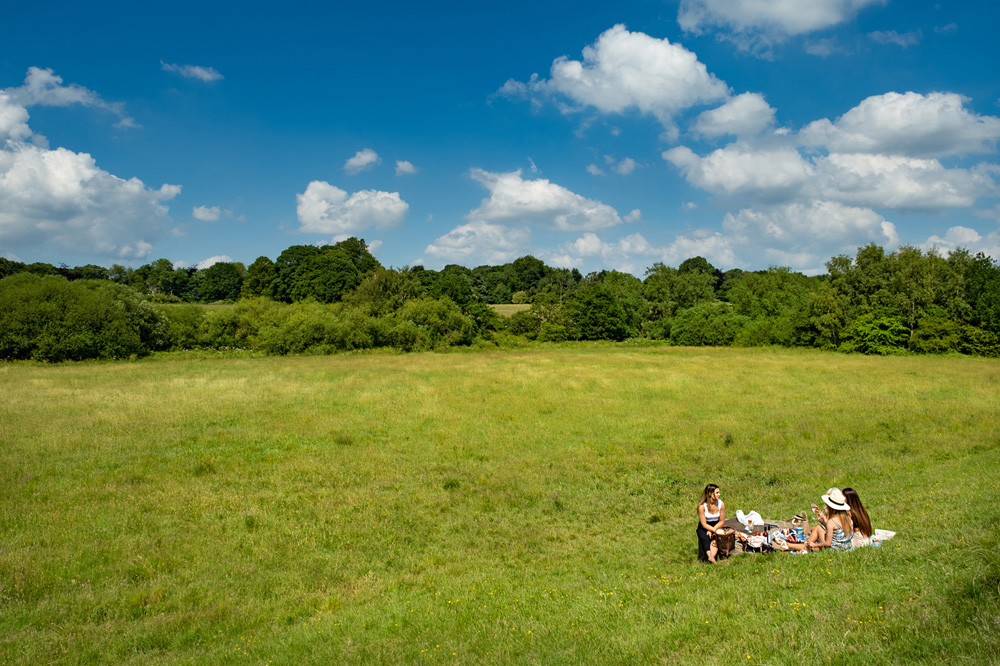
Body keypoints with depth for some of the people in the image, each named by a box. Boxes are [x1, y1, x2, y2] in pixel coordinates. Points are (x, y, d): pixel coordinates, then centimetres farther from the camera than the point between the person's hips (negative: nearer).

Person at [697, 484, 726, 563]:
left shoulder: (721, 504, -11)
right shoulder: (702, 506, -19)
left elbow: (722, 521, -3)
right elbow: (704, 524, -15)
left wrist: (711, 530, -13)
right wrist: (715, 530, -25)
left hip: (716, 526, 2)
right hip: (704, 528, -2)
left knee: (715, 539, -29)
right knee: (705, 539, -31)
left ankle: (712, 556, -45)